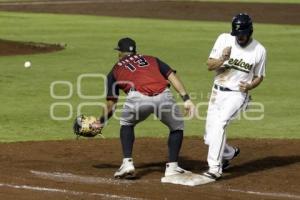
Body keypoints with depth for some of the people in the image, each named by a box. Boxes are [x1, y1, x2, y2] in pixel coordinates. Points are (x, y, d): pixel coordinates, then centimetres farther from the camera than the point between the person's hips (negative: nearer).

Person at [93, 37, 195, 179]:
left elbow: (110, 104, 30)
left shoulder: (116, 70, 30)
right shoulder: (152, 60, 34)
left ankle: (127, 163, 17)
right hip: (163, 97, 1)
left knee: (126, 124, 30)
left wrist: (101, 123, 45)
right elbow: (172, 76, 17)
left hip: (138, 98, -1)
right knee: (177, 126, 26)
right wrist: (186, 99, 9)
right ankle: (172, 167, 19)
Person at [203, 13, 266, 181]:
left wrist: (249, 86, -14)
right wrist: (223, 58, -23)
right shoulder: (224, 39, -2)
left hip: (237, 95, -4)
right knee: (209, 137, 8)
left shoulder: (259, 51, -5)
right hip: (218, 92, 4)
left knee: (219, 124, -27)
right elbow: (210, 65, -3)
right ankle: (229, 153, 39)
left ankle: (215, 169, -28)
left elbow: (259, 77, 7)